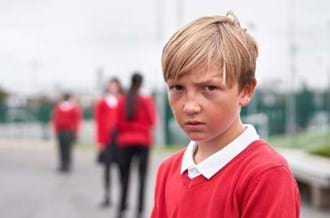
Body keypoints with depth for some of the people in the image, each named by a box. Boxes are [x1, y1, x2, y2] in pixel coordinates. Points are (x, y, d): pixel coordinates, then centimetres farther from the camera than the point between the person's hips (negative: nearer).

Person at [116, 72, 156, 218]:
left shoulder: (122, 100, -1)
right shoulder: (146, 100, -8)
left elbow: (118, 122, 0)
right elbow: (152, 121, -4)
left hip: (125, 140, 2)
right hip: (143, 140, -2)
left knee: (125, 175, 10)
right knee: (142, 176, 1)